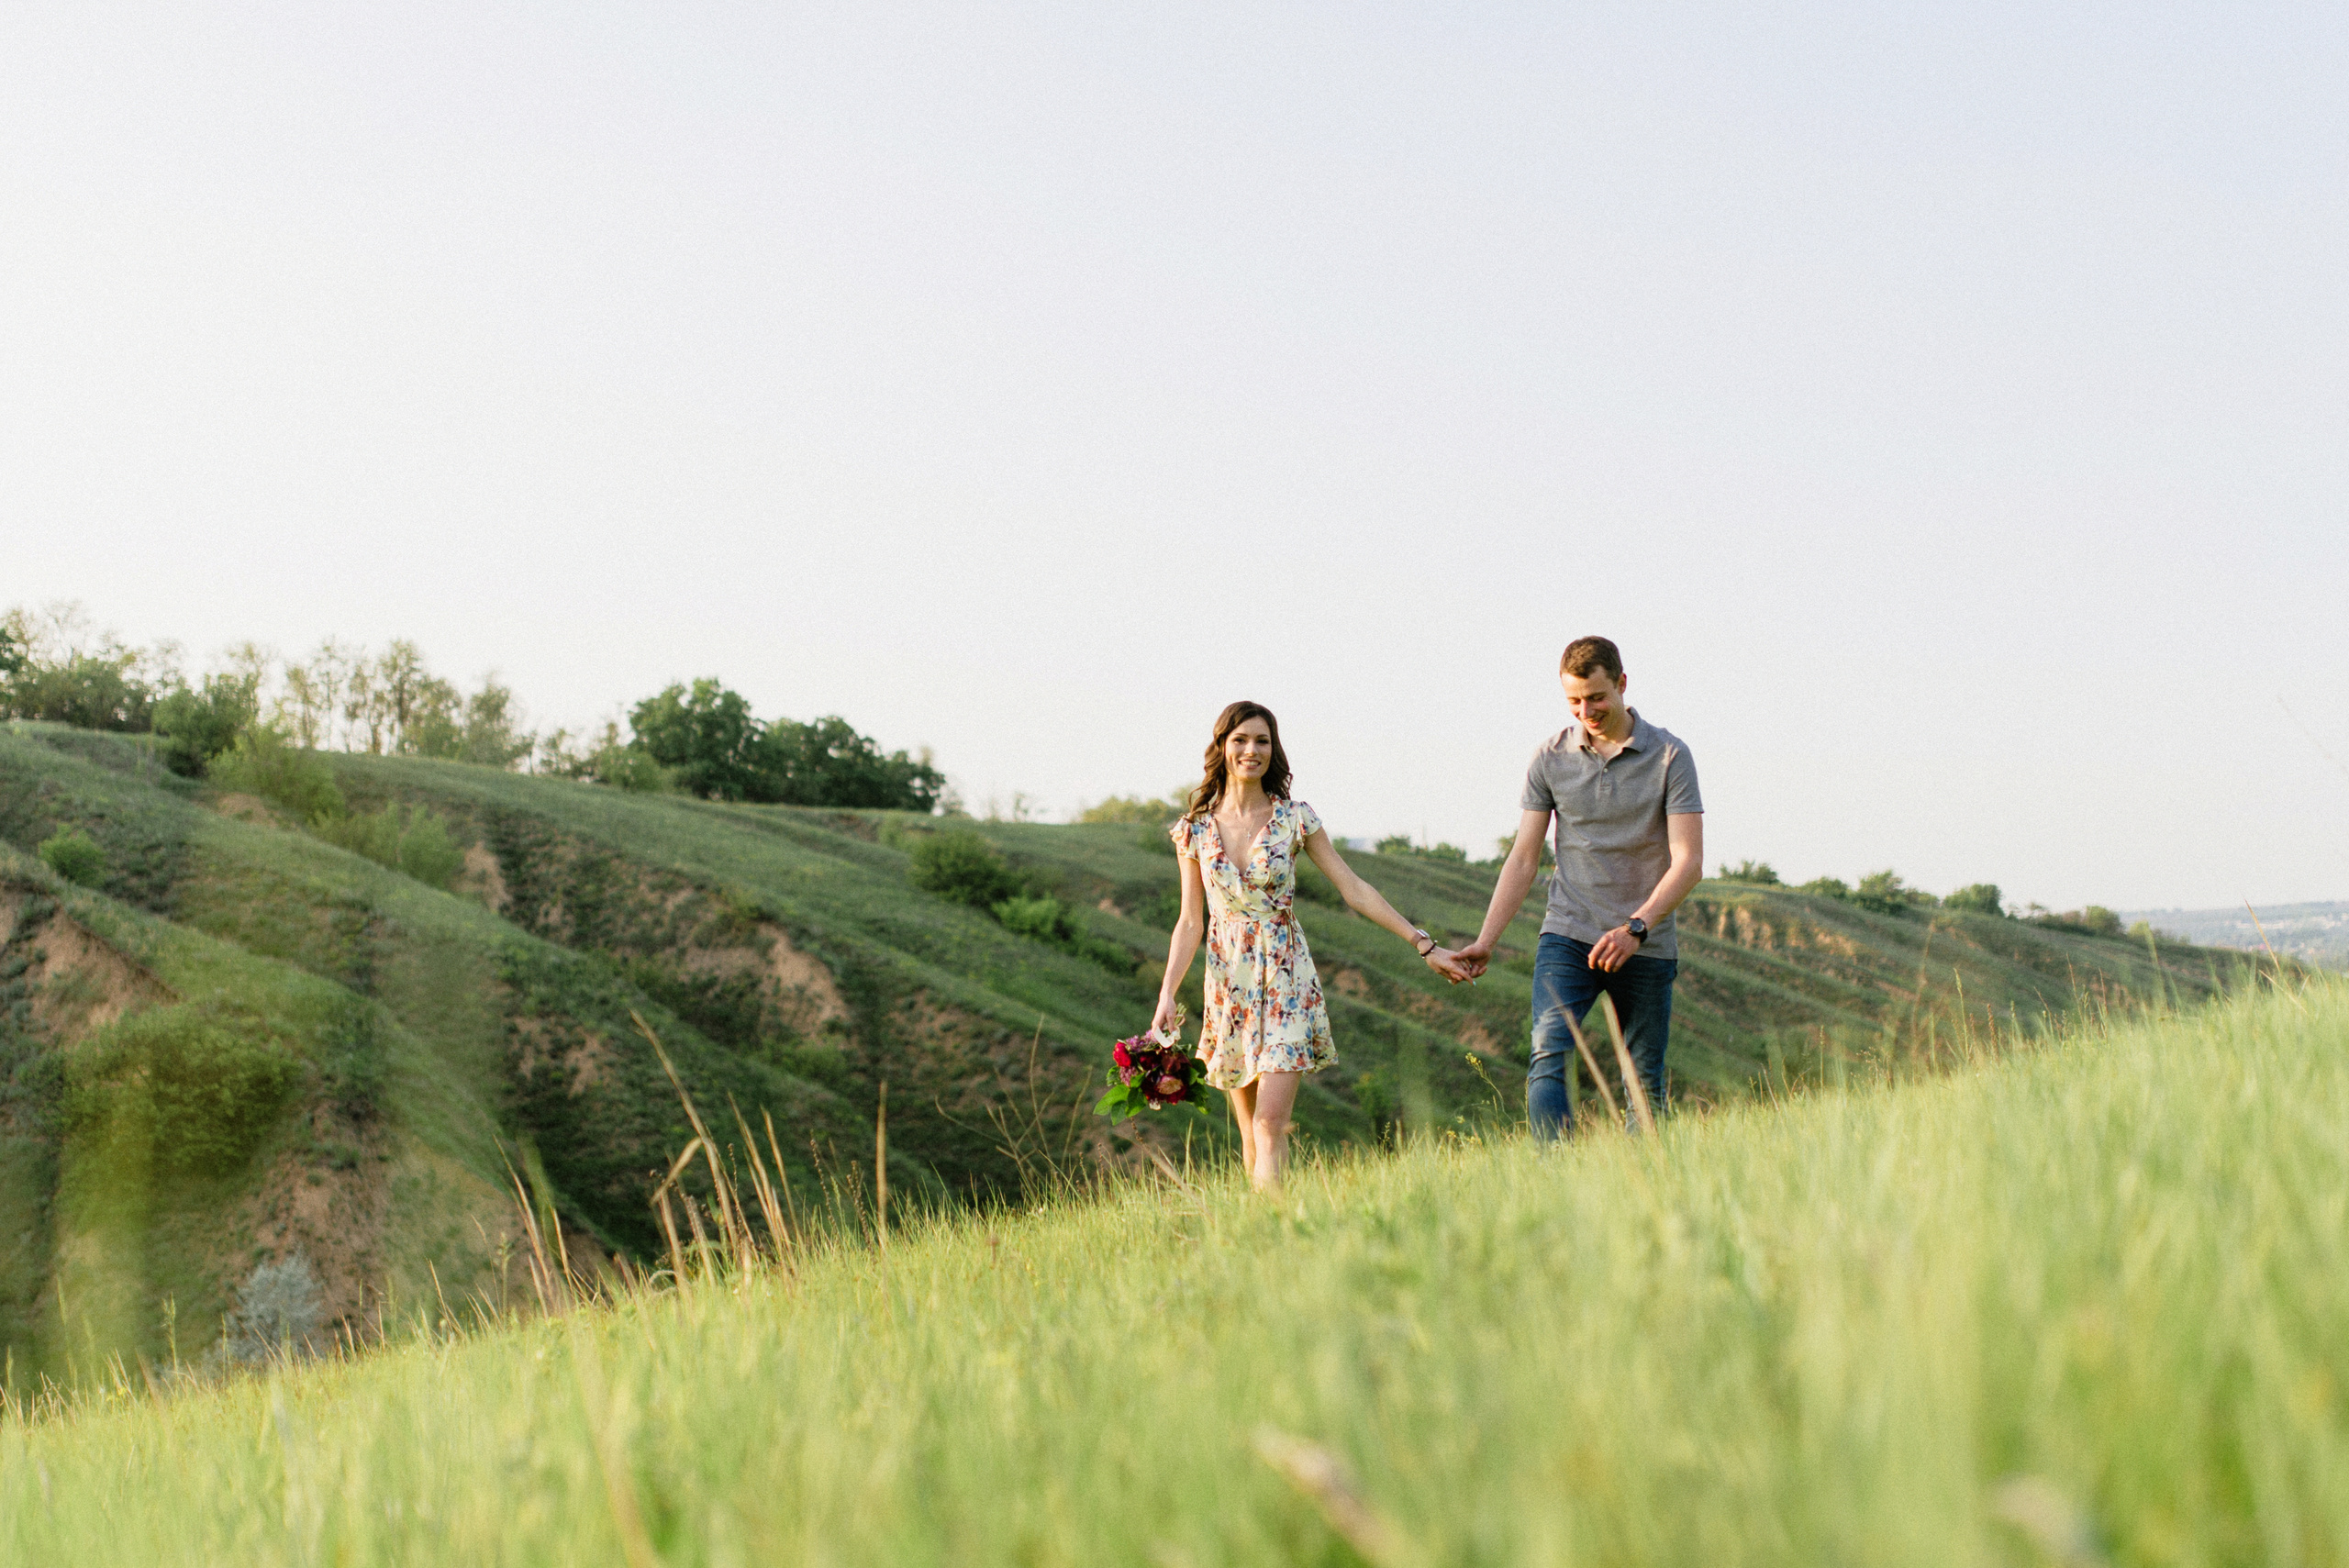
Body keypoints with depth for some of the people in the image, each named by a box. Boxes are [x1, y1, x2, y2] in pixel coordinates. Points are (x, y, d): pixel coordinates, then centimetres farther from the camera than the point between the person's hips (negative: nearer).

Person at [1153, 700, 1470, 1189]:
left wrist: (1423, 944, -4)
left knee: (1271, 1122, -14)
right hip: (1229, 983, 2)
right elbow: (1190, 922, 5)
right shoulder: (1195, 829, 3)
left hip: (1287, 981, -2)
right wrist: (1167, 995, -5)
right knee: (1250, 1133, 6)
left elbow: (1355, 890, 0)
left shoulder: (1295, 819, -1)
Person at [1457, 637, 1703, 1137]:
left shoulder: (1670, 756, -3)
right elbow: (1524, 859, 7)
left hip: (1647, 943, 0)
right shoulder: (1551, 758, 3)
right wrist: (1485, 940, -2)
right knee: (1549, 1060, -19)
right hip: (1568, 936, 1)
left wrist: (1635, 928, -21)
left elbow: (1689, 861, -9)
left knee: (1645, 1088, 4)